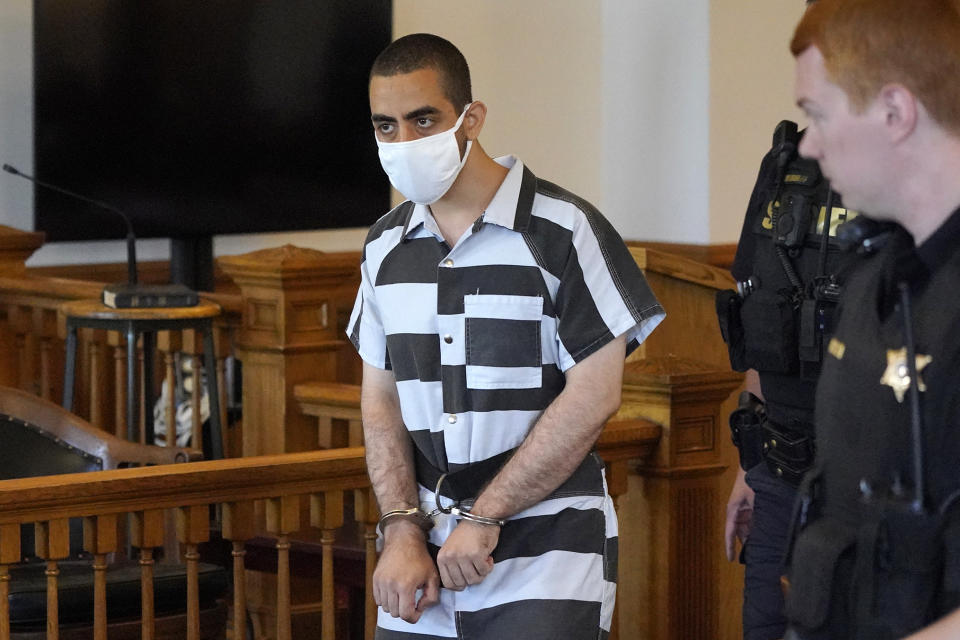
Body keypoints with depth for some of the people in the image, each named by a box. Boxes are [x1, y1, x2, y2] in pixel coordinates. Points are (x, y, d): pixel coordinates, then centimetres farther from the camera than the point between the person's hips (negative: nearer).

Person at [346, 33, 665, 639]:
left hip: (547, 550, -5)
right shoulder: (385, 246, 9)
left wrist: (483, 518, -13)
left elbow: (593, 397, -11)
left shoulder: (565, 231, -8)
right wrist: (403, 530, -3)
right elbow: (381, 401, 11)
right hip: (427, 550, 5)